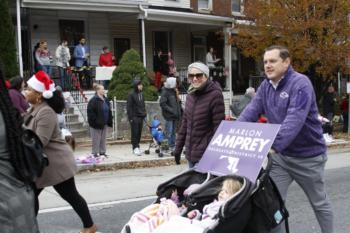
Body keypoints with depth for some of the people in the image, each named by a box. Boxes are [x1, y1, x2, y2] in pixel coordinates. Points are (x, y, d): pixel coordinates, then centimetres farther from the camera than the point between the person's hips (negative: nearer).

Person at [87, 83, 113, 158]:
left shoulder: (105, 100, 11)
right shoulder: (93, 100, -14)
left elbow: (109, 111, 18)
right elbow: (90, 112, -18)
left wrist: (109, 121, 11)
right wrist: (94, 121, -21)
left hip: (104, 123, 8)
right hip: (96, 124, -8)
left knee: (103, 139, 13)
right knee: (96, 139, -1)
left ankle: (102, 152, 21)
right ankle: (95, 153, 6)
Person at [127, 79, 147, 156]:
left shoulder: (141, 94, 12)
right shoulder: (131, 94, -8)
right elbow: (129, 106, -10)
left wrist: (144, 114, 13)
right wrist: (130, 117, -14)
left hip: (141, 116, 6)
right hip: (134, 117, -6)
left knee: (139, 132, 8)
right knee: (135, 132, -6)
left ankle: (137, 147, 16)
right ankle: (135, 147, -4)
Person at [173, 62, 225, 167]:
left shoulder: (214, 94, -12)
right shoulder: (191, 94, 10)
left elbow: (219, 126, -14)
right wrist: (178, 148, 17)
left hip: (206, 155, -7)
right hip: (191, 153, 7)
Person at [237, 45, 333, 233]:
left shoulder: (300, 84, -20)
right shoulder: (265, 86, 2)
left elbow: (294, 121, -33)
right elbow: (250, 112, -6)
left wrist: (272, 145, -45)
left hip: (308, 155, -5)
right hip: (280, 155, 5)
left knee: (319, 203, 15)